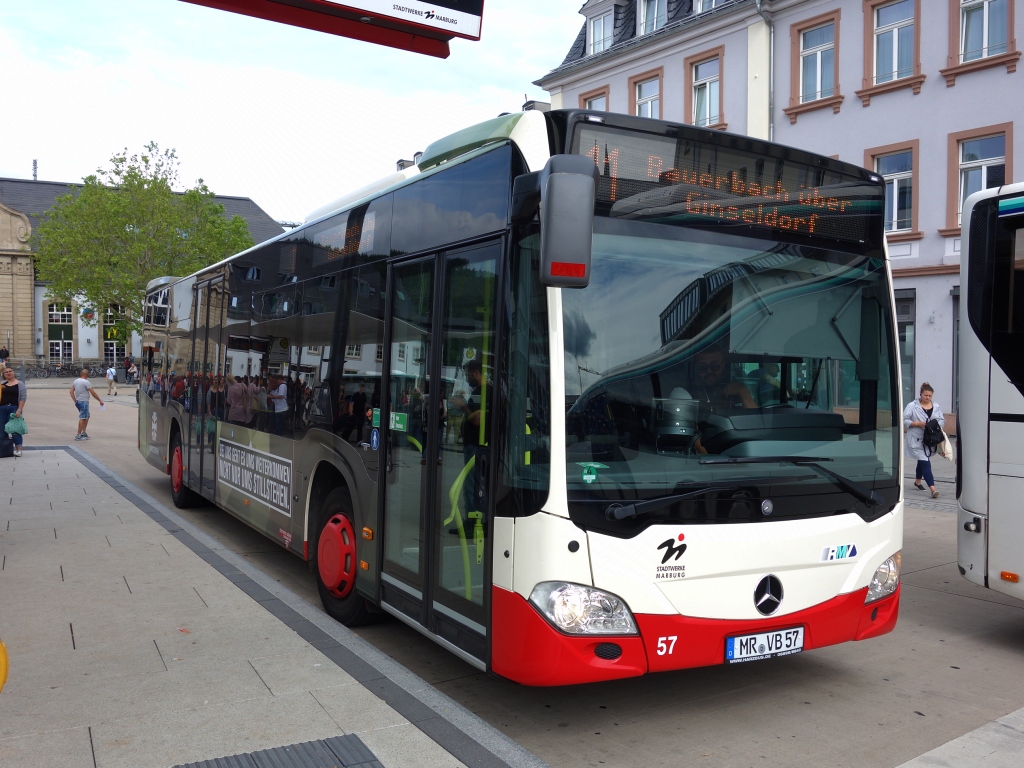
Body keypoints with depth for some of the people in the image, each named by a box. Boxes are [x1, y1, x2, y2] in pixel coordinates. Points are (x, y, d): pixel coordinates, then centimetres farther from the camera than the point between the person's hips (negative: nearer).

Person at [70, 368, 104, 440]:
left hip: (78, 401, 9)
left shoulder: (75, 381, 10)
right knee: (82, 418, -6)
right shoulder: (86, 382, -14)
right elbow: (93, 393, -13)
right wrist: (100, 401, -6)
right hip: (84, 402, -9)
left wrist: (75, 401, 12)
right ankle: (78, 436, -8)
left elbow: (71, 391, 9)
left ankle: (84, 432, 23)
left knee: (87, 416, 21)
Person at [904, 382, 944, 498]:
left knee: (922, 461, 21)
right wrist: (917, 424, -20)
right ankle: (932, 489, -19)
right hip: (916, 440, -5)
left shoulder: (936, 407, 7)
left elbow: (942, 420, 9)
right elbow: (904, 420, -9)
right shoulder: (912, 406, -8)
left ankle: (918, 481, 42)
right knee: (925, 462, -12)